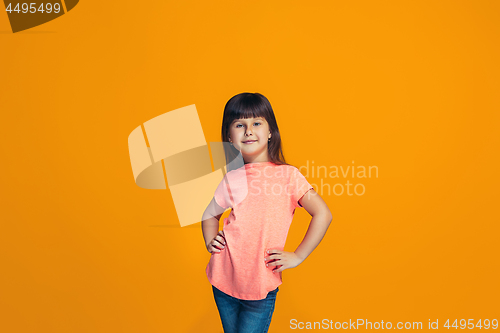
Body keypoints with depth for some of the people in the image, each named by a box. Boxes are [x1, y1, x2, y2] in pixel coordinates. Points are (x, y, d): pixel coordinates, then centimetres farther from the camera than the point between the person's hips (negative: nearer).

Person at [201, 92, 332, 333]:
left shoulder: (288, 174, -9)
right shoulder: (230, 179, 0)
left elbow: (323, 214, -11)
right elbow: (209, 214, 16)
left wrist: (297, 256, -10)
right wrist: (210, 241, 0)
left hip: (262, 287, -3)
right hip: (225, 280, 3)